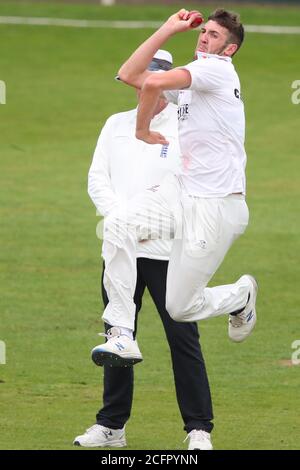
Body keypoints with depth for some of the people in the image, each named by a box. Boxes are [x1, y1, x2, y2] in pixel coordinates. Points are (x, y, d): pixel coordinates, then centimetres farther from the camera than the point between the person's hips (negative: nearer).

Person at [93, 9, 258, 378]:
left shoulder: (217, 69, -12)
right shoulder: (191, 79, 17)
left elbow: (153, 83, -26)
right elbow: (130, 75, 15)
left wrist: (143, 129, -9)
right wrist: (169, 29, 14)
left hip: (217, 207, -8)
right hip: (182, 191, 8)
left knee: (180, 307, -3)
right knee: (118, 225, -19)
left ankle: (242, 295, 30)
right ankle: (122, 336, -17)